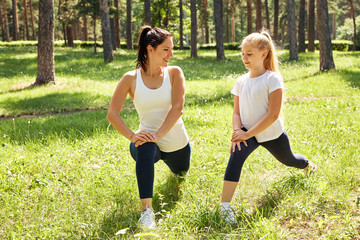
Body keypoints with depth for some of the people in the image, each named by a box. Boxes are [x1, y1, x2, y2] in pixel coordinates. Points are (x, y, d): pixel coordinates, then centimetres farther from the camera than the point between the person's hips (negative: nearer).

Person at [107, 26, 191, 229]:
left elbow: (177, 108, -21)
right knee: (144, 149, -38)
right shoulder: (131, 79, -11)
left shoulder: (174, 73, -10)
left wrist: (159, 134, -33)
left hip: (176, 142, 3)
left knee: (180, 172, 28)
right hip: (149, 138, -2)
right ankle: (147, 209, -34)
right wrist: (132, 136, -29)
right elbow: (112, 114, -14)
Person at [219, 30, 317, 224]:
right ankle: (225, 206, -32)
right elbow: (236, 112, 4)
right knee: (236, 155, -28)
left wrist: (248, 134, -25)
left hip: (271, 134, -2)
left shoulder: (272, 79, -16)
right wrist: (237, 131, -16)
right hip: (248, 133, 3)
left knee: (288, 160, 23)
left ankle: (307, 164, 63)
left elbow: (272, 115, -21)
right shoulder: (241, 81, 2)